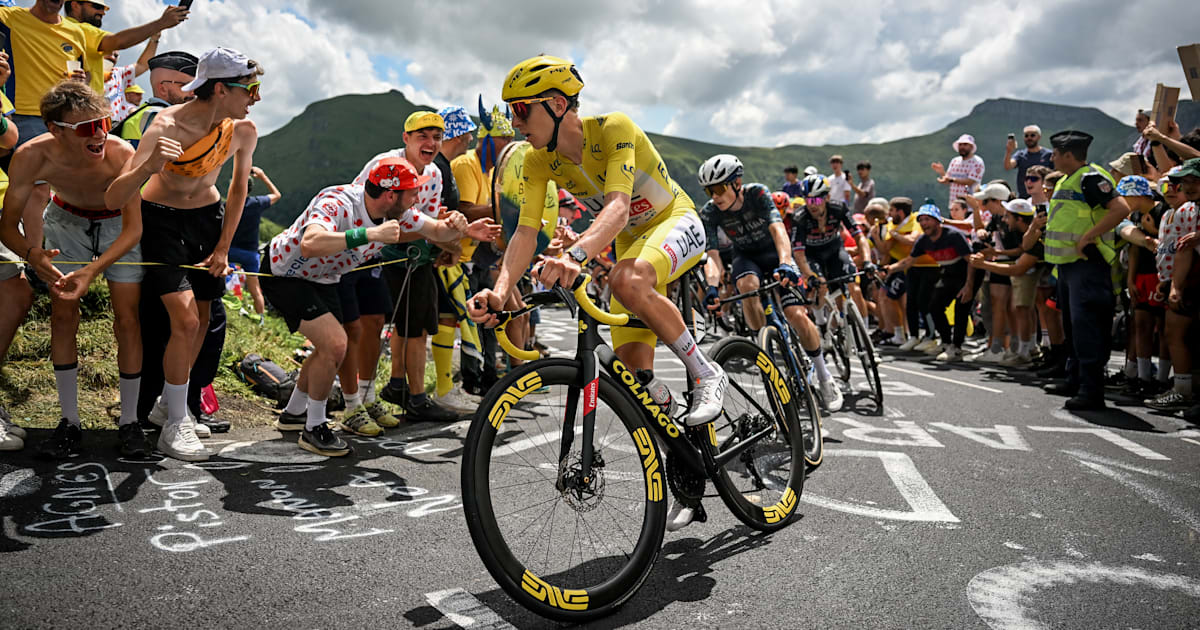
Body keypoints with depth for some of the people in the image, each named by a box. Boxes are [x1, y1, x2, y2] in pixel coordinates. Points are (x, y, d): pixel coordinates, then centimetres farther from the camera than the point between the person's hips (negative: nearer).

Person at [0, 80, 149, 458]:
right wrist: (33, 254, -45)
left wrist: (93, 269, -46)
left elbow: (133, 229, -31)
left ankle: (129, 423, 5)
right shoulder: (32, 156, -30)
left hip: (118, 225, -2)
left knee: (127, 319, -8)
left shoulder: (121, 155, -36)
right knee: (62, 316, -3)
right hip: (66, 220, 2)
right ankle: (69, 423, 9)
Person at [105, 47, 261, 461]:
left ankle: (170, 402, 29)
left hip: (209, 215, 5)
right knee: (185, 321, -16)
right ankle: (174, 425, -1)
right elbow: (113, 200, -32)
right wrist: (149, 167, -51)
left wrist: (223, 247, 4)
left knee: (202, 321, 7)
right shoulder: (168, 127, -28)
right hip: (161, 217, -5)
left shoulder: (243, 131, -13)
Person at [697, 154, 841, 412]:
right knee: (747, 284, -37)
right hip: (746, 256, 2)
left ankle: (824, 376, 3)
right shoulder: (709, 213, -21)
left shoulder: (757, 194, -27)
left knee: (797, 315, -17)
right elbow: (712, 254, -29)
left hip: (773, 252, -1)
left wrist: (785, 263, -59)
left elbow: (777, 229, -40)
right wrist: (712, 285, -50)